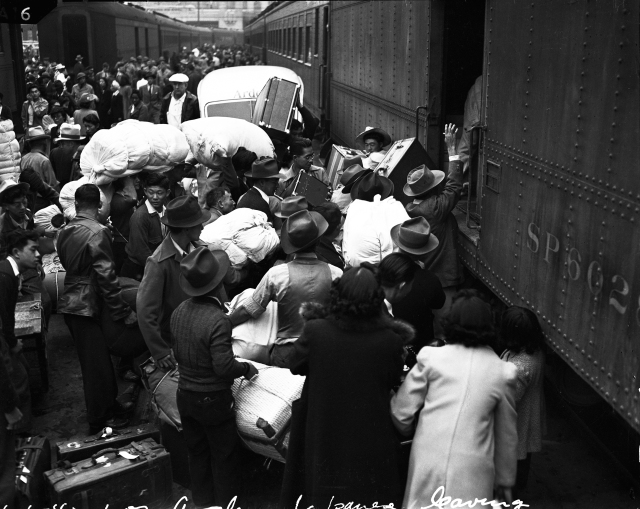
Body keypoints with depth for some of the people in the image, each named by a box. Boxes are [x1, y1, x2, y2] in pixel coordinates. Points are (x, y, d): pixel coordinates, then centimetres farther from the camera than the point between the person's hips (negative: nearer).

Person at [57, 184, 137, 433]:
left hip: (70, 303, 8)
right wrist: (124, 312, -14)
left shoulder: (65, 231, 6)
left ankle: (110, 405, 32)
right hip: (87, 306, -8)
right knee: (97, 364, 3)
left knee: (98, 359, 19)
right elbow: (106, 276, -20)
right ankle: (99, 420, 14)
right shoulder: (97, 232, -18)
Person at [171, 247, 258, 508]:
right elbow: (224, 366, -25)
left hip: (185, 396, 7)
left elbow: (178, 354, 6)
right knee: (224, 459, 13)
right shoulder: (217, 319, -27)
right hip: (213, 400, -6)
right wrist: (246, 369, -7)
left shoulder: (179, 311, -5)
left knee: (198, 455, 21)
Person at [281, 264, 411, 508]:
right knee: (369, 489, 21)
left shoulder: (315, 331, -23)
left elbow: (295, 366, -5)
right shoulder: (390, 341, -22)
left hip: (325, 434, 0)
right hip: (371, 440, 0)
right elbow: (393, 380, -4)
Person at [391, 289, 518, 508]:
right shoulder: (503, 373, 0)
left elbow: (401, 415, 0)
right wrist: (505, 482, 23)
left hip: (427, 467, 0)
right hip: (471, 477, 0)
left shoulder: (431, 357, -4)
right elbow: (506, 436, 10)